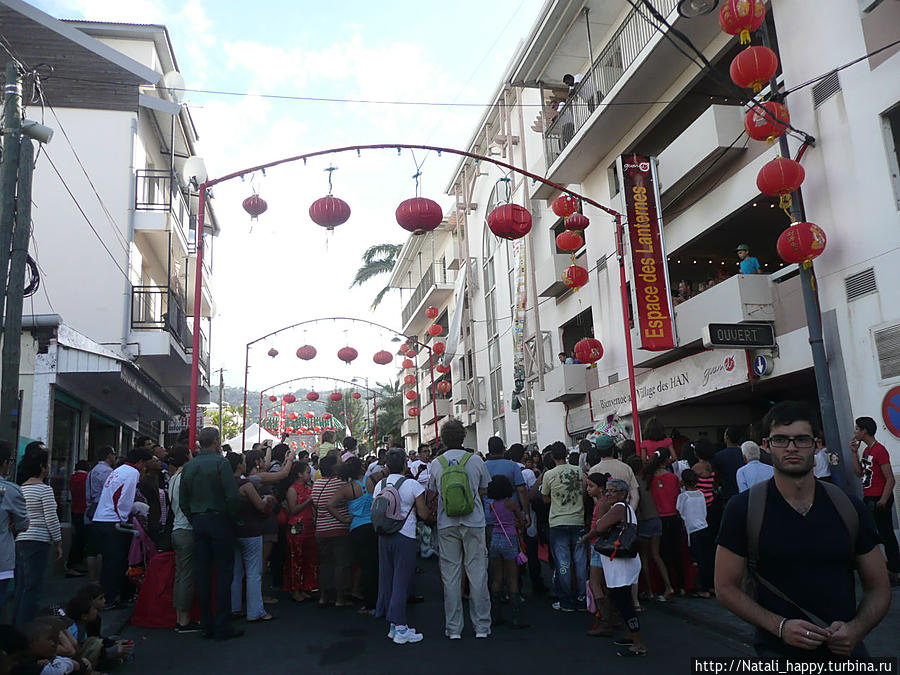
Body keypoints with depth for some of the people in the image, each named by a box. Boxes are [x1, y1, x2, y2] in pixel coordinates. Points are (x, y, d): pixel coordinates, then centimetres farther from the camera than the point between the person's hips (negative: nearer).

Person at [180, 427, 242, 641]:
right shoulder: (220, 462, -11)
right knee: (223, 573, 0)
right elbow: (233, 496, -18)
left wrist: (194, 520, 15)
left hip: (198, 524, 6)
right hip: (219, 521, -6)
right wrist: (233, 519, -4)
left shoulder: (189, 466, 8)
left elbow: (183, 501, 10)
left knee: (202, 574, 9)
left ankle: (207, 624, 16)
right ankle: (222, 626, 2)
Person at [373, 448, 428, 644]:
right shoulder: (413, 485, -9)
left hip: (384, 537, 5)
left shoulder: (379, 485, 5)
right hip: (405, 536, -5)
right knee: (401, 580, -2)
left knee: (386, 578, 12)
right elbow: (424, 514, -7)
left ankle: (394, 626, 21)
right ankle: (400, 629, -1)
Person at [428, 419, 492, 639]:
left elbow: (432, 493, 8)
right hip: (473, 522, -1)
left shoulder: (436, 464, 0)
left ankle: (453, 628, 12)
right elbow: (484, 490, 8)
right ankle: (481, 626, 10)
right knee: (477, 572, 5)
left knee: (450, 575, 7)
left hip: (446, 524, 1)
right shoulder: (475, 460, -2)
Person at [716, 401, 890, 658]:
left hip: (845, 649, 3)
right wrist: (780, 626, -17)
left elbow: (878, 588, 7)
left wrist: (856, 628, -11)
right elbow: (726, 587, -5)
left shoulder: (850, 507, 0)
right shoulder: (742, 509, -8)